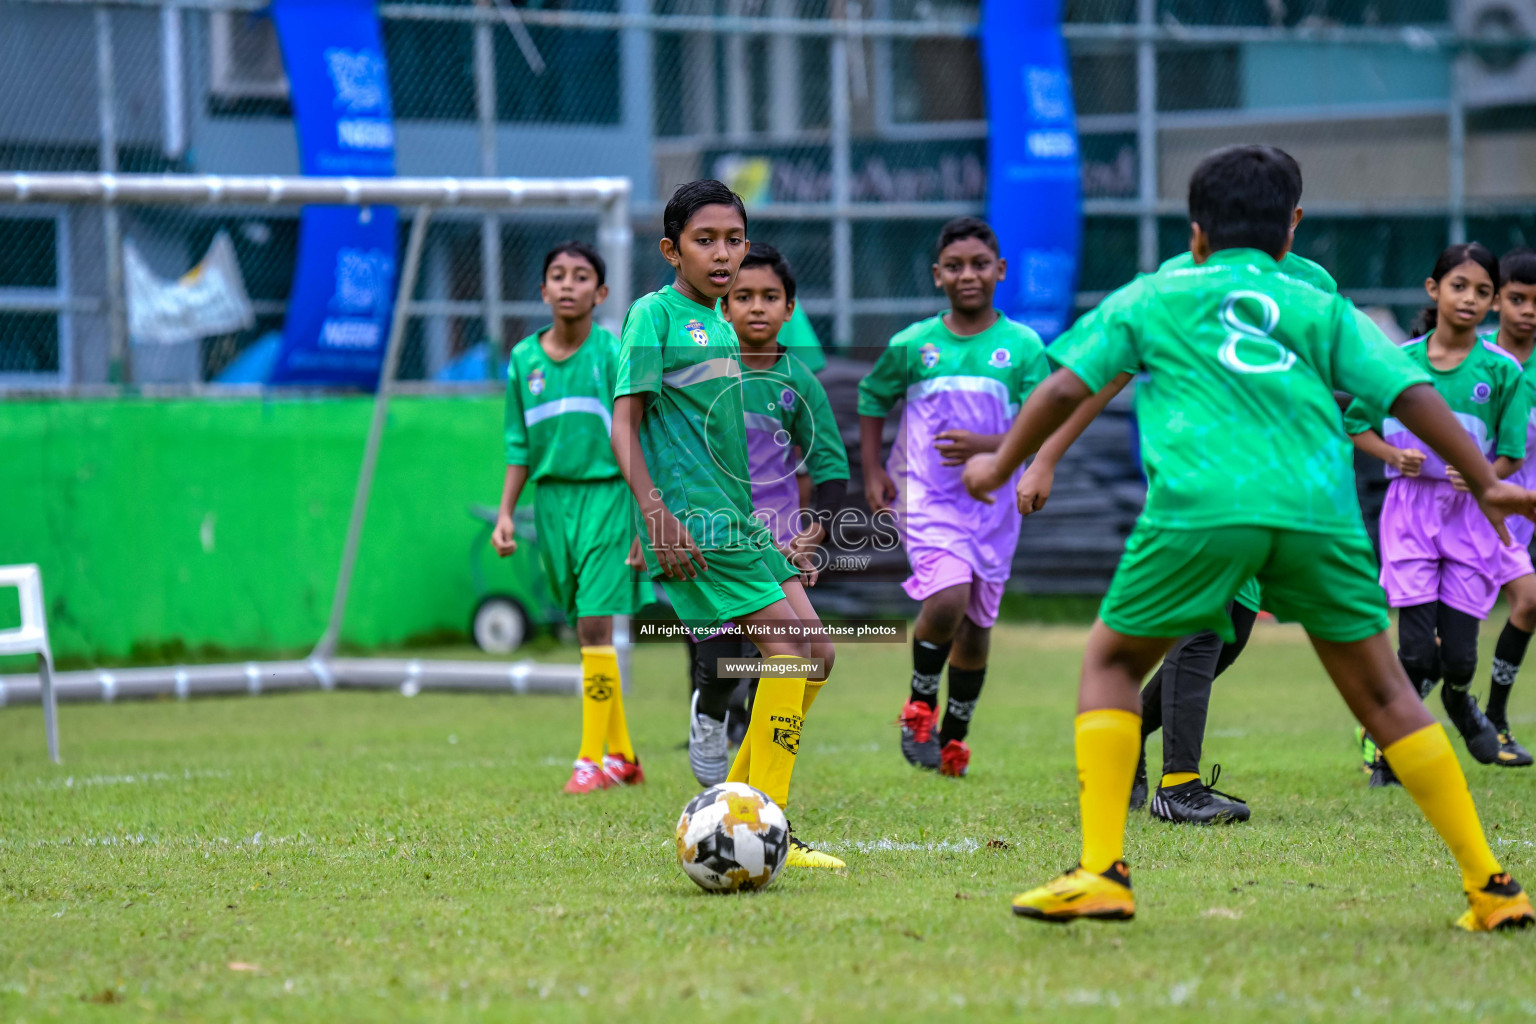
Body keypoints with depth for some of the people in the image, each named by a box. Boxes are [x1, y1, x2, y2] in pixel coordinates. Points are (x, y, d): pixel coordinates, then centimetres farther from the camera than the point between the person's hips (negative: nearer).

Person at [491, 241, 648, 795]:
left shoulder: (613, 354, -5)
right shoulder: (524, 359, 7)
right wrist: (506, 513, 10)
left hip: (605, 494, -5)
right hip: (552, 497, 5)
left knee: (595, 626, -11)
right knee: (587, 629, 9)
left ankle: (593, 760, -7)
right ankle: (622, 756, 17)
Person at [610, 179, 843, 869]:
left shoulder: (722, 326, 19)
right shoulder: (656, 315, -5)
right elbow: (625, 422, -10)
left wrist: (780, 536, 25)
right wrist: (656, 512, -22)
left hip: (739, 519, 9)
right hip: (692, 519, -9)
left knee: (814, 654, 5)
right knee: (789, 647, -16)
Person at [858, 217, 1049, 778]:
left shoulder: (1023, 346, -1)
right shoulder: (913, 344, 2)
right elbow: (873, 399, 17)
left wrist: (984, 446, -19)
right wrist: (873, 470, 7)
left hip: (993, 500, 2)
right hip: (926, 494, -2)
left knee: (976, 624, 8)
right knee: (948, 599, -23)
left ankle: (954, 734, 28)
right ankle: (920, 704, 2)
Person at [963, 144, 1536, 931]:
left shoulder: (1152, 298, 20)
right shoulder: (1319, 308, 23)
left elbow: (1064, 388, 16)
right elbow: (1410, 394, 15)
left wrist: (1001, 465, 30)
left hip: (1198, 508, -2)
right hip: (1319, 508, 2)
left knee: (1110, 663, 17)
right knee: (1382, 691, 12)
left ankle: (1101, 872, 4)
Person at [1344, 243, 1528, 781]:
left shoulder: (1502, 370, -1)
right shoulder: (1399, 360, 0)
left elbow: (1510, 454, 1)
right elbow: (1357, 424, 9)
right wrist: (1394, 455, -9)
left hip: (1472, 513, 1)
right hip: (1411, 508, 0)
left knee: (1458, 652, 0)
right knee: (1417, 650, -11)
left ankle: (1460, 701, 35)